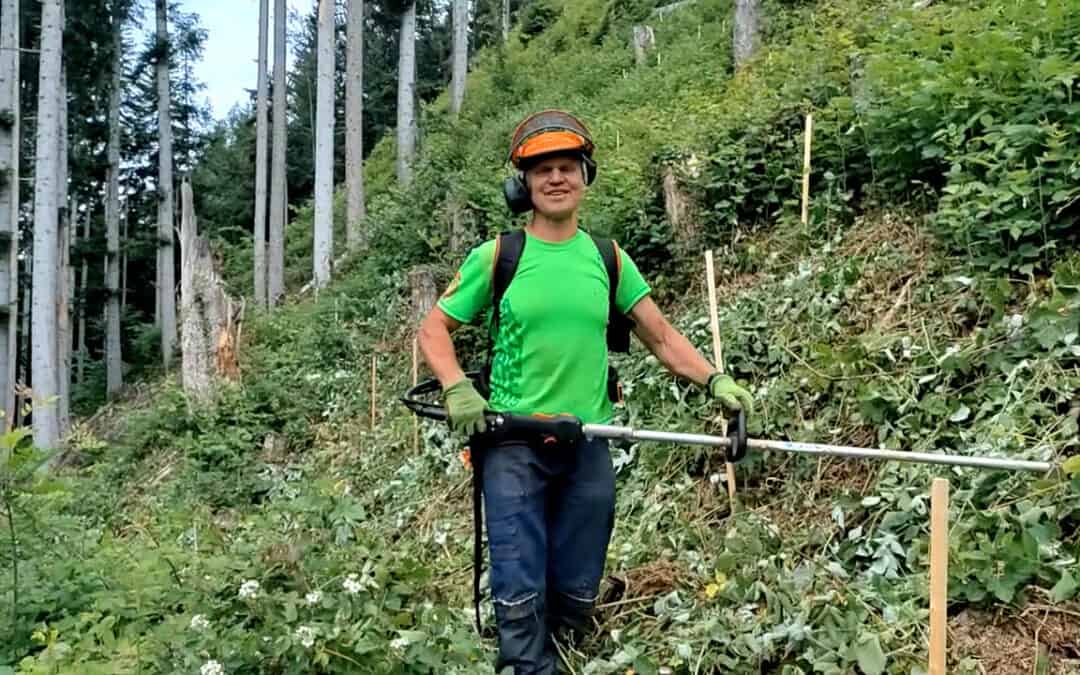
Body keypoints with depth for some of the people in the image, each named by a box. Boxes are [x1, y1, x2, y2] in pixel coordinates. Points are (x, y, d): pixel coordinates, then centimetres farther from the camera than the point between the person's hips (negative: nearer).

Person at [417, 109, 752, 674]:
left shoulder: (607, 258, 7)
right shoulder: (497, 257, -1)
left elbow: (661, 336, 9)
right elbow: (433, 329, 4)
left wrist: (713, 380, -6)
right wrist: (457, 389, -13)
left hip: (588, 446, 3)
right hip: (514, 445, -3)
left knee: (577, 597, 12)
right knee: (520, 596, -3)